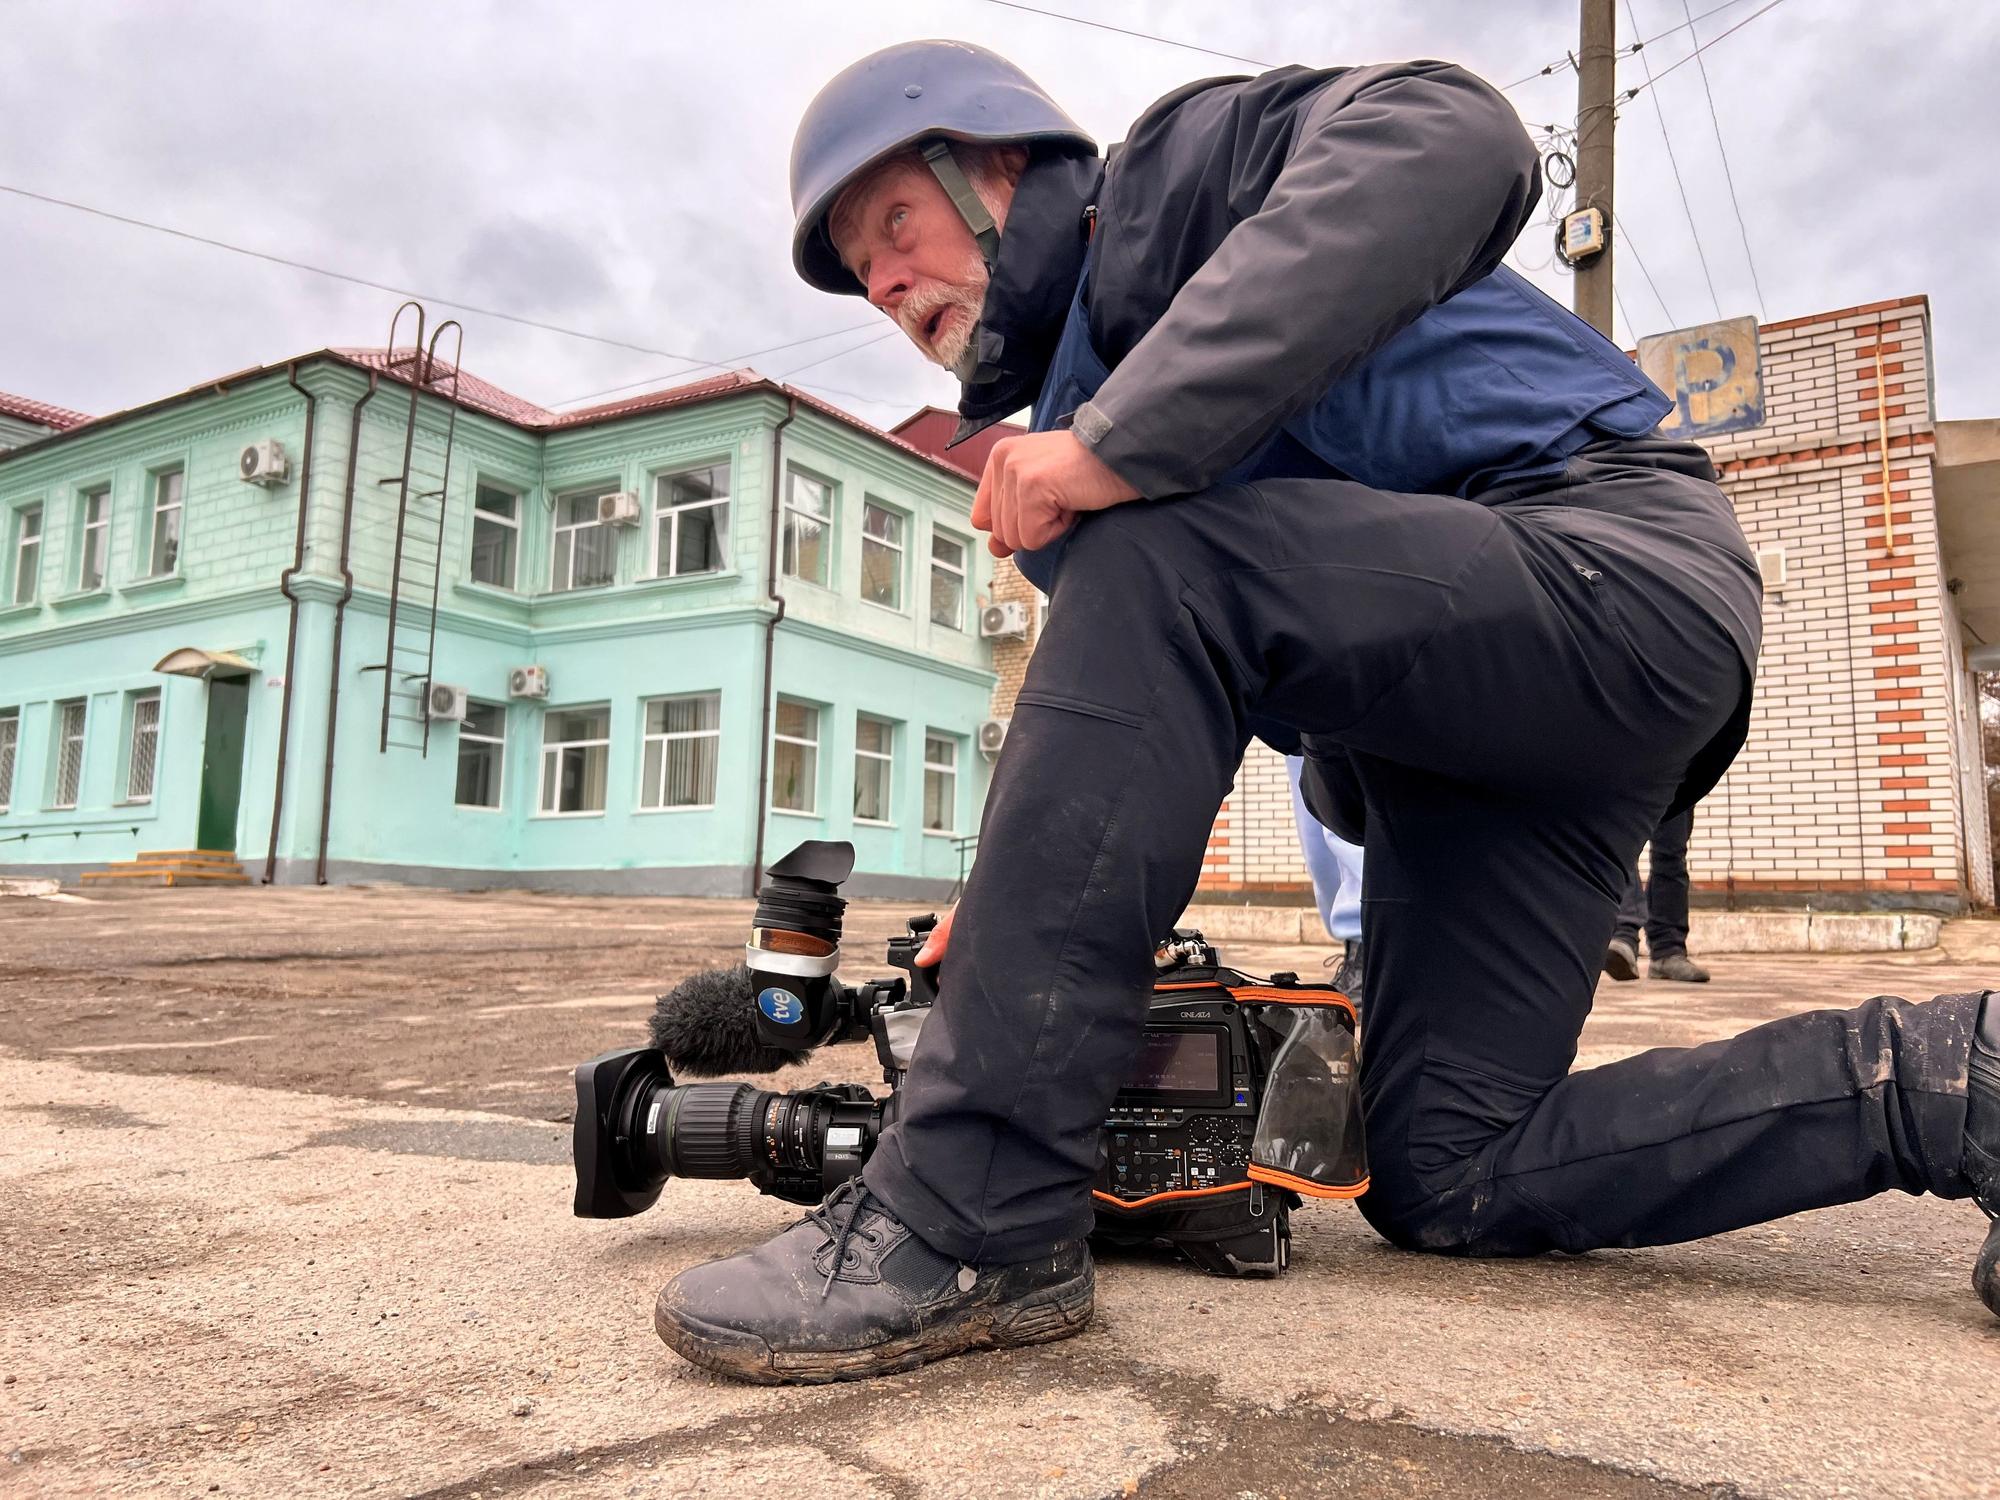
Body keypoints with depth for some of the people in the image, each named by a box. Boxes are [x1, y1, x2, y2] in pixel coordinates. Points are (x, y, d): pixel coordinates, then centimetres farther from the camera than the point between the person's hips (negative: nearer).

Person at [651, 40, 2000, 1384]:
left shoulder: (1175, 172, 0)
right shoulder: (1065, 430, 24)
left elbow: (1451, 142, -24)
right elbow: (1141, 715, 21)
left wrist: (1125, 437, -28)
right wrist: (1028, 890, 7)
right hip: (1448, 764, 10)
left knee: (1150, 559, -30)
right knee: (1447, 1184, 4)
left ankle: (970, 1221, -28)